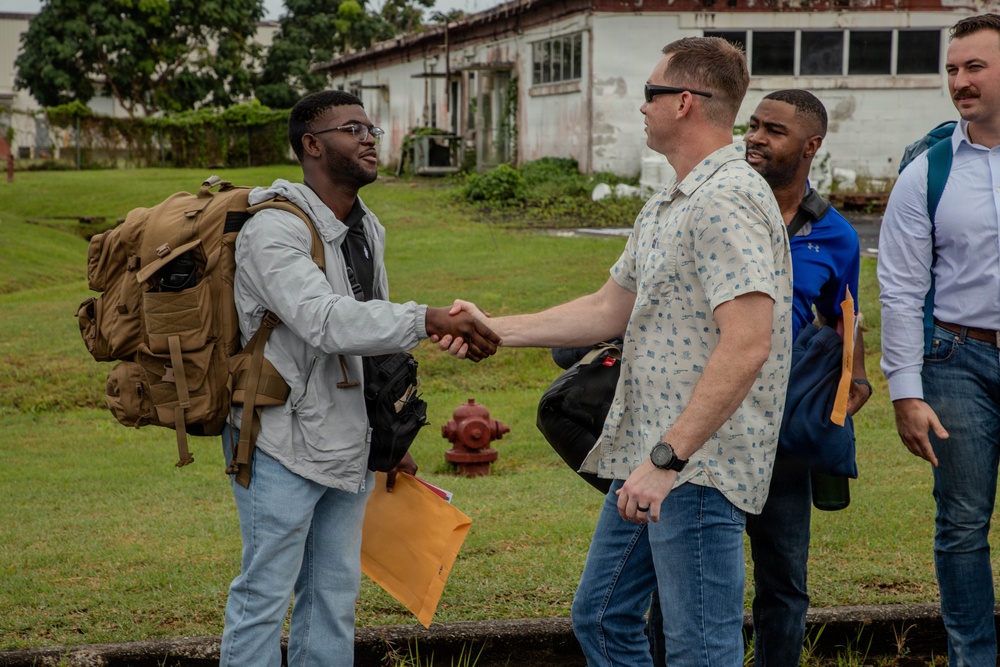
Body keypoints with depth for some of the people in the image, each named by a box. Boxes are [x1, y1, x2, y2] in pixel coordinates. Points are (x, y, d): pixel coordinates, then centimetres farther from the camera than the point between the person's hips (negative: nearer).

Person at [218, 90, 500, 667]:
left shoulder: (368, 229, 11)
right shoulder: (275, 230, -18)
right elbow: (329, 323, -32)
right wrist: (429, 320, -37)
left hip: (349, 445, 8)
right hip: (285, 445, -8)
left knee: (335, 592, 14)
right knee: (266, 591, -2)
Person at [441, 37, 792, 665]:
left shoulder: (728, 200, -17)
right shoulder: (665, 206, 17)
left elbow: (747, 344, -26)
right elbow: (608, 310, 22)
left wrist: (668, 456, -27)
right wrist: (495, 330, 18)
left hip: (699, 467, -11)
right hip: (644, 457, 11)